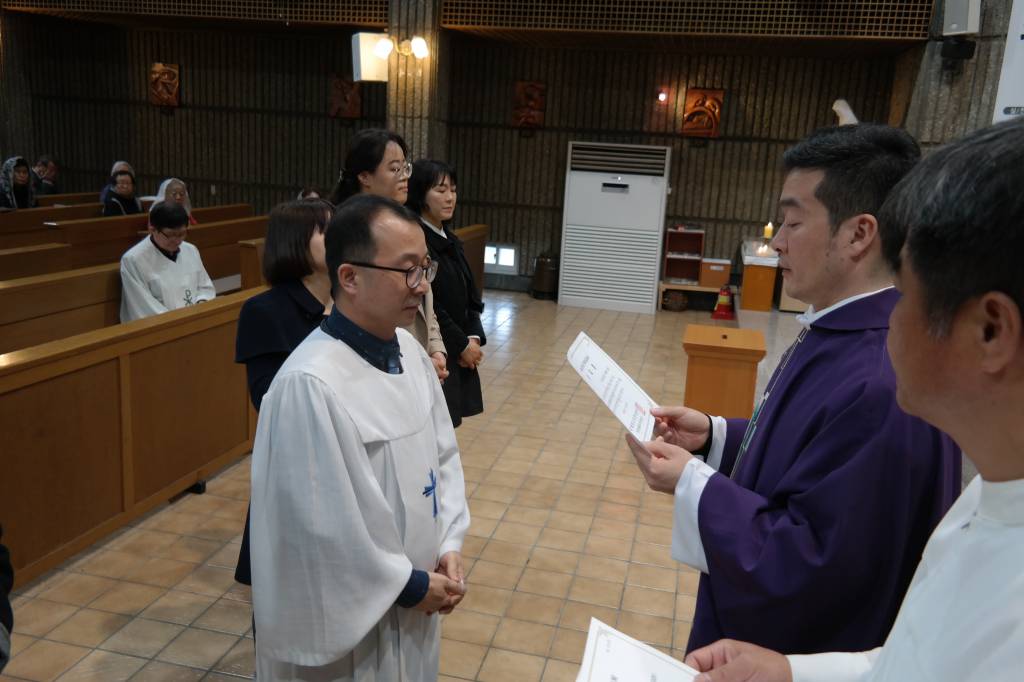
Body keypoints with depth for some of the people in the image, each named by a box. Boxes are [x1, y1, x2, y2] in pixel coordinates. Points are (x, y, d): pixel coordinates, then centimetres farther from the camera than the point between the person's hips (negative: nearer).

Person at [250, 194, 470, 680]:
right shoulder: (310, 384, -28)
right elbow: (325, 527, -24)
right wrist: (409, 584, -12)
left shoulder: (410, 350, -3)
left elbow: (443, 452, 6)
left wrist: (449, 545, -4)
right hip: (348, 623, -7)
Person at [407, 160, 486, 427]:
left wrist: (473, 338, -2)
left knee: (447, 425, 12)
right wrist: (462, 345, -11)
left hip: (458, 354, 8)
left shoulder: (451, 240, 13)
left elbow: (469, 296, 13)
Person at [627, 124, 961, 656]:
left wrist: (692, 484, -22)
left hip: (796, 654, -8)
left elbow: (809, 567, -28)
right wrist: (715, 434, -2)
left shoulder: (881, 384, -33)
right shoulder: (848, 334, -2)